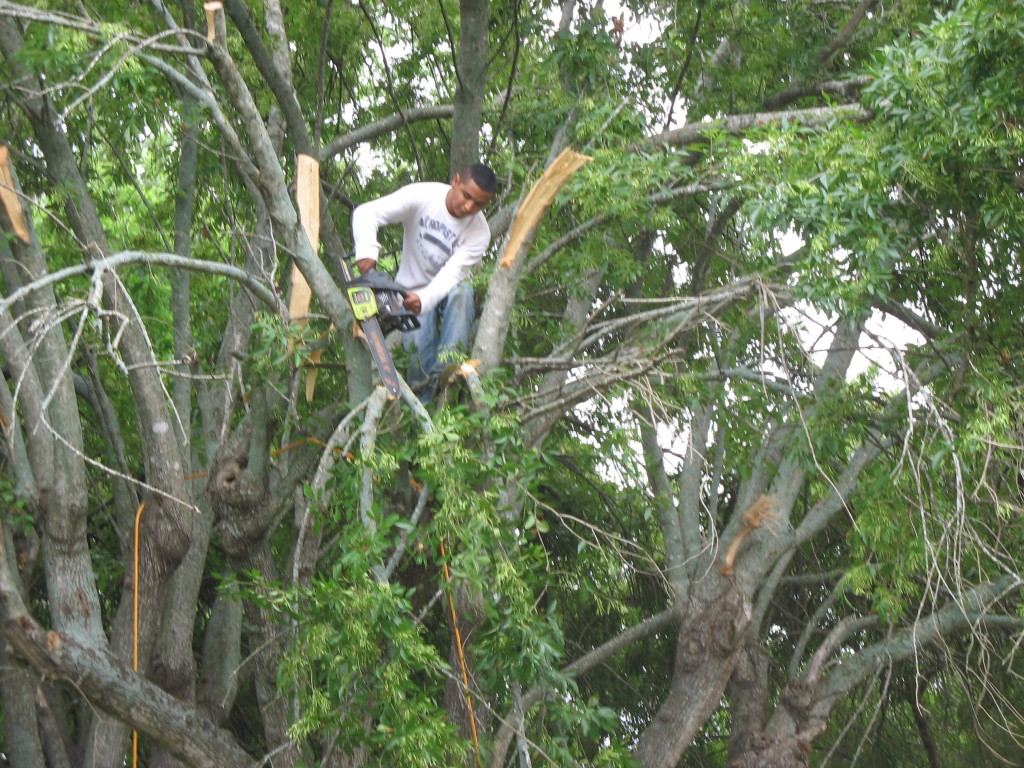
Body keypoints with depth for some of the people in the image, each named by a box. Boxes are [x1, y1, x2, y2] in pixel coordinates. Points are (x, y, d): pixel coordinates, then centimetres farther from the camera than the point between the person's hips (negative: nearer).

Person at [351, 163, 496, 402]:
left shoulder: (479, 232, -18)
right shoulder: (422, 195, -19)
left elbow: (452, 273, -29)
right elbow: (366, 213, -23)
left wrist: (424, 300, -49)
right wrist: (366, 251, -43)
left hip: (448, 289, 1)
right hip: (412, 290, -1)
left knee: (461, 291, -35)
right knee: (418, 342, -29)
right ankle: (422, 405, -16)